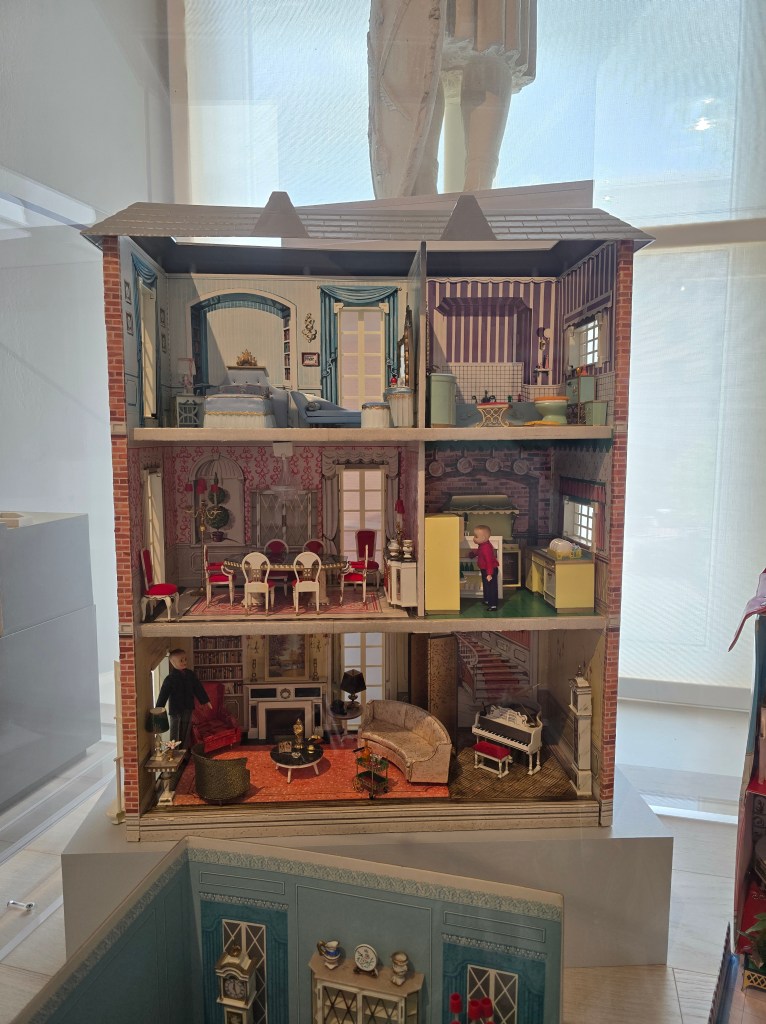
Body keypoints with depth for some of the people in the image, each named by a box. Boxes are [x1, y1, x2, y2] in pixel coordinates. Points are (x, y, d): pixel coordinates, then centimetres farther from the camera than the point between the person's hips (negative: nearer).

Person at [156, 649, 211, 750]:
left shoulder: (190, 674, 1)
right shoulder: (170, 678, -14)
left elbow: (198, 688, 12)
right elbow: (163, 695, -17)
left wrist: (205, 700, 17)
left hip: (188, 709, 5)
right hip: (175, 710, -5)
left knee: (186, 733, 15)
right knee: (175, 735, 2)